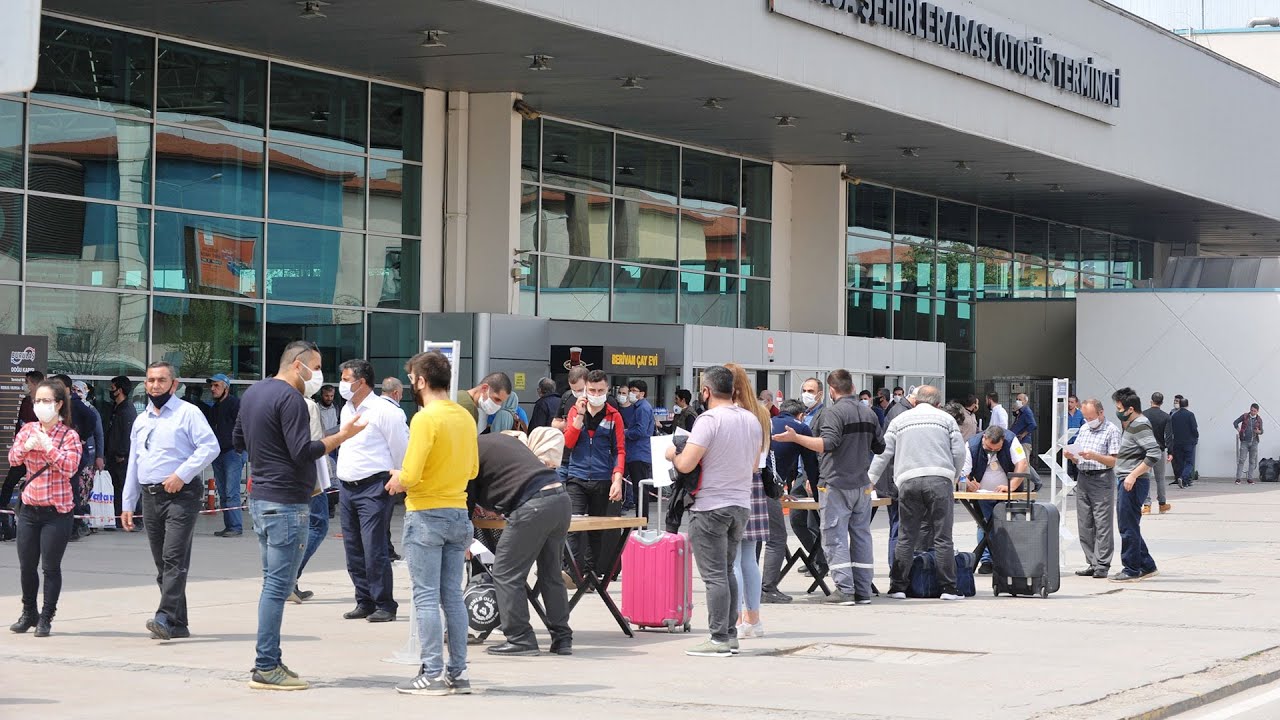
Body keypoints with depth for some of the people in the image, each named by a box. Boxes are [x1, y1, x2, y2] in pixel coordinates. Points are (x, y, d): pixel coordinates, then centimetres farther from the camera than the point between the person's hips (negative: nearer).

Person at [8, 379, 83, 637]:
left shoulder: (69, 435, -5)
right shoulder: (28, 429, 8)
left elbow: (70, 468, -17)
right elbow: (13, 460, 2)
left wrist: (47, 446, -19)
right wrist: (27, 445, -15)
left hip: (57, 511, -4)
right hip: (29, 508, 4)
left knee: (50, 567, -1)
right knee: (26, 565, 10)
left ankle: (46, 617, 10)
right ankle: (29, 613, 27)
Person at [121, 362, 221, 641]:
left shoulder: (188, 413, -2)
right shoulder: (141, 421, 20)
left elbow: (210, 446, -12)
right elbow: (133, 464, 23)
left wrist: (182, 474, -18)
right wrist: (127, 504, 20)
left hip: (181, 495, -7)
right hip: (150, 497, 7)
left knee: (174, 559, -16)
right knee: (162, 563, 6)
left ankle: (166, 618, -25)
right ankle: (178, 624, 9)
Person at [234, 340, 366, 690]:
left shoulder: (253, 393, 14)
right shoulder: (290, 399, -16)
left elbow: (238, 440, 25)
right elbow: (303, 452, -22)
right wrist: (341, 436, -14)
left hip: (260, 500, 10)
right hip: (286, 503, -10)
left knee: (272, 582, 15)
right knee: (279, 586, -8)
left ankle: (269, 661, 17)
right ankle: (266, 668, -7)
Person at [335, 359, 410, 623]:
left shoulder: (384, 411, -10)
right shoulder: (347, 410, 15)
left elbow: (401, 450, -4)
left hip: (373, 488, -8)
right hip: (347, 489, 8)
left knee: (374, 551, -10)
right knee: (354, 551, 9)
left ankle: (385, 605, -3)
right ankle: (364, 603, 18)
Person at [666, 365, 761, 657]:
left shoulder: (709, 420, -16)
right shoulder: (753, 420, 8)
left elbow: (685, 465, -20)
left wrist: (672, 454, 0)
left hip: (711, 508, -7)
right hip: (742, 505, 7)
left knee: (715, 575, -5)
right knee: (727, 571, 17)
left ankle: (719, 638, -4)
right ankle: (730, 633, 18)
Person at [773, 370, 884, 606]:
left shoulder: (833, 413, -11)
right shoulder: (869, 414, 11)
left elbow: (827, 444, -24)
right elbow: (880, 447, 18)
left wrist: (795, 438, -27)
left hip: (836, 484, -7)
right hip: (862, 484, 7)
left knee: (835, 537, -3)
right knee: (861, 536, 10)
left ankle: (845, 590, -7)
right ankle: (863, 591, 10)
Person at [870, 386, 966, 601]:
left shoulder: (899, 421, 18)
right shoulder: (946, 419, 15)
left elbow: (883, 453, 12)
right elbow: (959, 453, 9)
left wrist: (869, 480, 19)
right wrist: (953, 480, 22)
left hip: (908, 481, 1)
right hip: (939, 479, -1)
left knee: (906, 537, 6)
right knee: (942, 537, 1)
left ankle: (898, 586, 7)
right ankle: (948, 588, 1)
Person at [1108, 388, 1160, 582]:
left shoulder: (1140, 425, -14)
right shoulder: (1132, 425, 17)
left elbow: (1154, 453, -24)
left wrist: (1133, 475, -24)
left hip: (1134, 483, -11)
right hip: (1127, 482, 11)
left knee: (1128, 527, -4)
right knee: (1129, 527, 15)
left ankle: (1132, 570, 3)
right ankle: (1147, 566, 21)